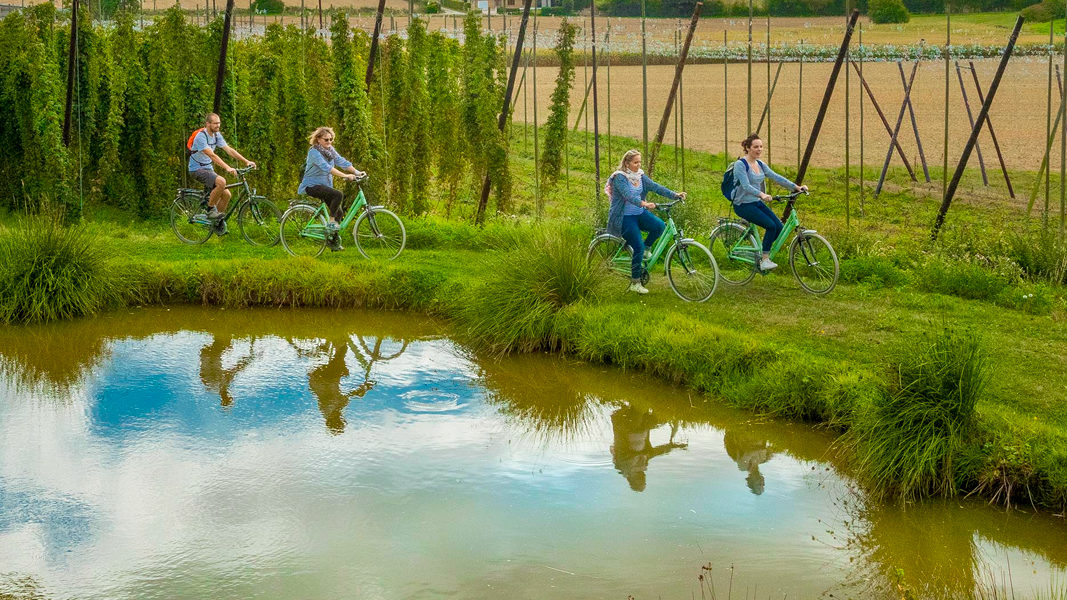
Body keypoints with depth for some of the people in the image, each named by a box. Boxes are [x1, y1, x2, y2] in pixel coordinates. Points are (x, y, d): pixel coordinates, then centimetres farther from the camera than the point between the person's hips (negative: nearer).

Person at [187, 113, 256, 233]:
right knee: (221, 181, -31)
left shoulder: (216, 135, 4)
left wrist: (246, 161, -7)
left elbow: (229, 149, 2)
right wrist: (227, 168, -40)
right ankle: (210, 209, -15)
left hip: (208, 169, 8)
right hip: (197, 169, -8)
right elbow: (212, 155, -31)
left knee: (226, 194, -3)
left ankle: (217, 221, 13)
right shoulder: (201, 136, -21)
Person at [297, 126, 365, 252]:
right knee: (338, 194, -30)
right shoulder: (314, 152, -18)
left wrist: (357, 172, -16)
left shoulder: (330, 150, 7)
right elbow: (327, 167, -30)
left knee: (339, 213, 2)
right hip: (312, 186, -8)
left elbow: (343, 162, -1)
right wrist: (345, 176, -37)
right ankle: (331, 222, -18)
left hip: (324, 185, 8)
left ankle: (334, 243, 13)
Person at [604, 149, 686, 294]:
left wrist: (674, 195, -17)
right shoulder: (619, 177, -15)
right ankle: (635, 283, -2)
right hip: (624, 218, -7)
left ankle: (645, 249, 6)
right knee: (638, 247, -15)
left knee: (659, 225, -20)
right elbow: (628, 195, -30)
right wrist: (644, 204, -47)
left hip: (639, 214, 7)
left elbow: (655, 187, -3)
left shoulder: (640, 176, 7)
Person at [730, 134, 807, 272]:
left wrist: (796, 187, -10)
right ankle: (765, 260, -12)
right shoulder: (740, 164, -15)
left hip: (757, 203, 8)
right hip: (743, 205, -8)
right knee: (771, 226, -23)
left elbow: (776, 177, 2)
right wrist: (761, 194, -44)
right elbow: (746, 186, -27)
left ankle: (763, 253, 12)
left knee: (779, 227, -7)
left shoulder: (760, 164, 9)